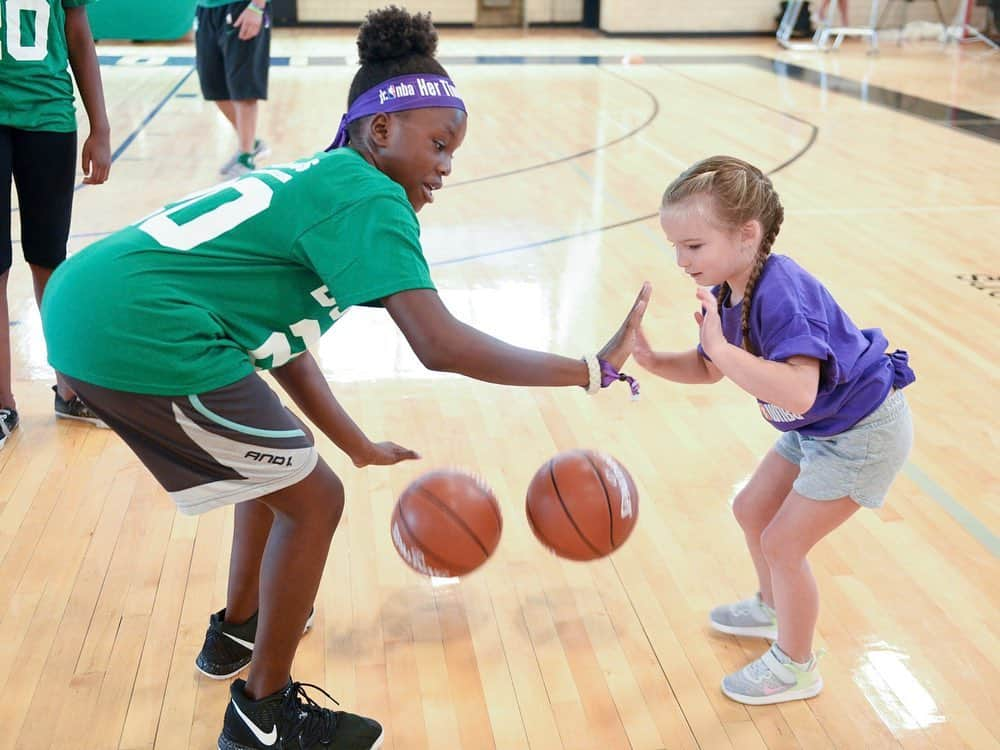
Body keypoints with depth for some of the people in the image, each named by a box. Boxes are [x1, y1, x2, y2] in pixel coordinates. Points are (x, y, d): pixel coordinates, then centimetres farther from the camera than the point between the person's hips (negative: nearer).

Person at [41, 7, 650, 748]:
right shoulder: (368, 197, -9)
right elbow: (440, 344, -21)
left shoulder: (313, 183, 20)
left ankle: (238, 629, 45)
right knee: (314, 500, 3)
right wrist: (593, 369, -14)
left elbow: (282, 343, 22)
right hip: (141, 335, -10)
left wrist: (361, 448, 25)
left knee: (279, 465, 27)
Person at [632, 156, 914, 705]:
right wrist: (651, 361, -9)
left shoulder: (781, 294, -34)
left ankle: (795, 667, 20)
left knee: (783, 542, -4)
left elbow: (797, 391, -46)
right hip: (816, 429, 10)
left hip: (863, 432, -9)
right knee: (751, 511, 20)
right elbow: (710, 369, 9)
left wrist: (721, 346, -44)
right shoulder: (728, 291, -6)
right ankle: (773, 608, 48)